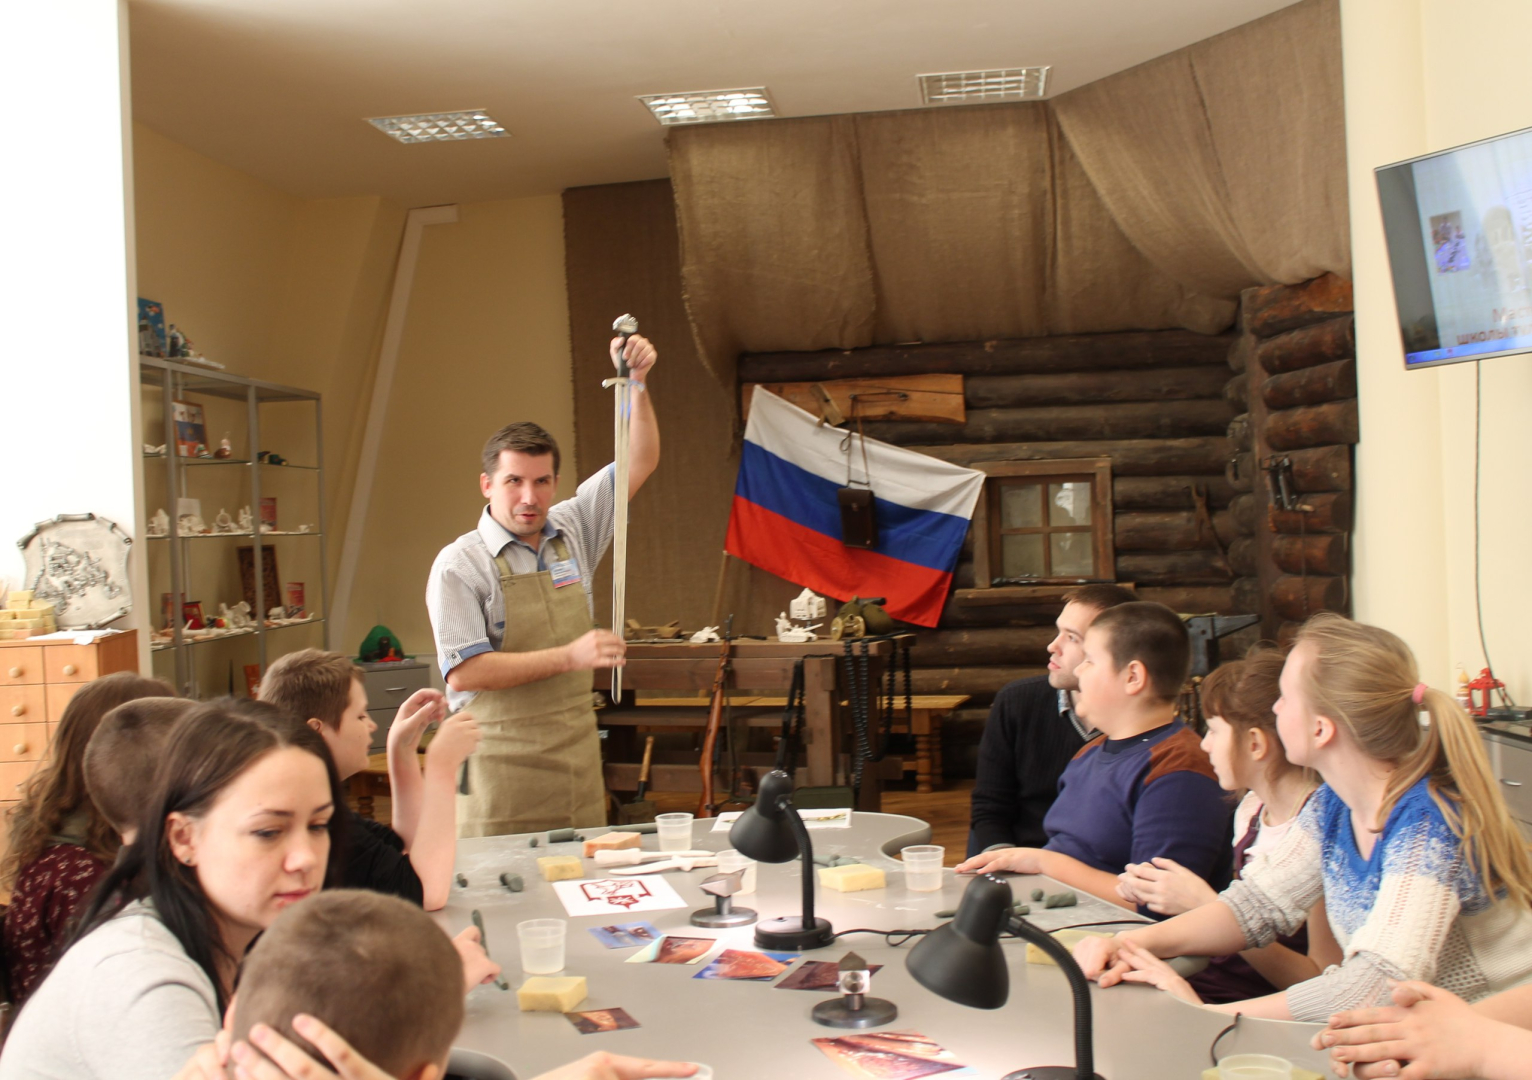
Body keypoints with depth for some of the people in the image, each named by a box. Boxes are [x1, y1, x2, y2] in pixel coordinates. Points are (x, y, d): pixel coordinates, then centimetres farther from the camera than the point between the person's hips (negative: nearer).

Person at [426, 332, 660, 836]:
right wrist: (569, 657, -19)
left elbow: (640, 462, 8)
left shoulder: (571, 530, 8)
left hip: (577, 759, 5)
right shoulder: (460, 564, -8)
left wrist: (636, 383, -6)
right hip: (502, 770, -5)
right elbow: (463, 673, -16)